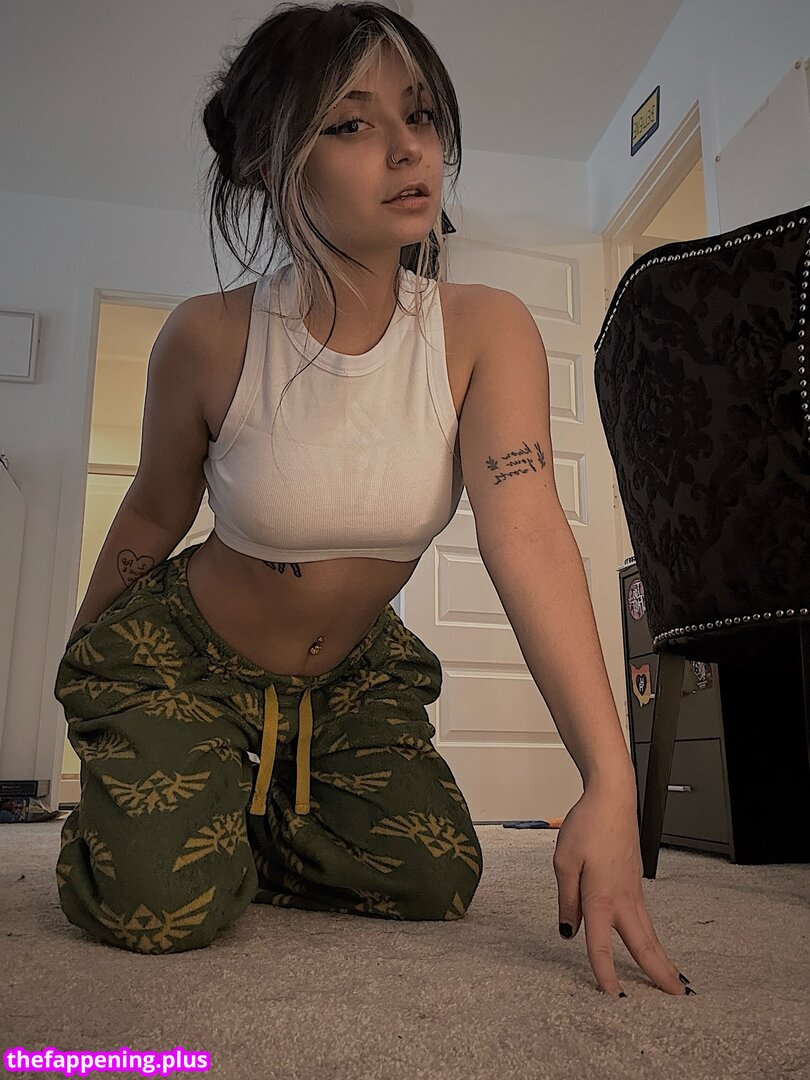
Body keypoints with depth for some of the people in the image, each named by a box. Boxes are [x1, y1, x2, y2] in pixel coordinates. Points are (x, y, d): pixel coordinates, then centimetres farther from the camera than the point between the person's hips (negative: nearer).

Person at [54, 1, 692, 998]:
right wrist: (79, 658, 10)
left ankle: (251, 819, 26)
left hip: (354, 671, 3)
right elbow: (152, 516, -6)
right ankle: (122, 816, 21)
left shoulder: (479, 333, -17)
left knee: (437, 881, -2)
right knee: (164, 909, -19)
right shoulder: (210, 339, -22)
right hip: (174, 653, -2)